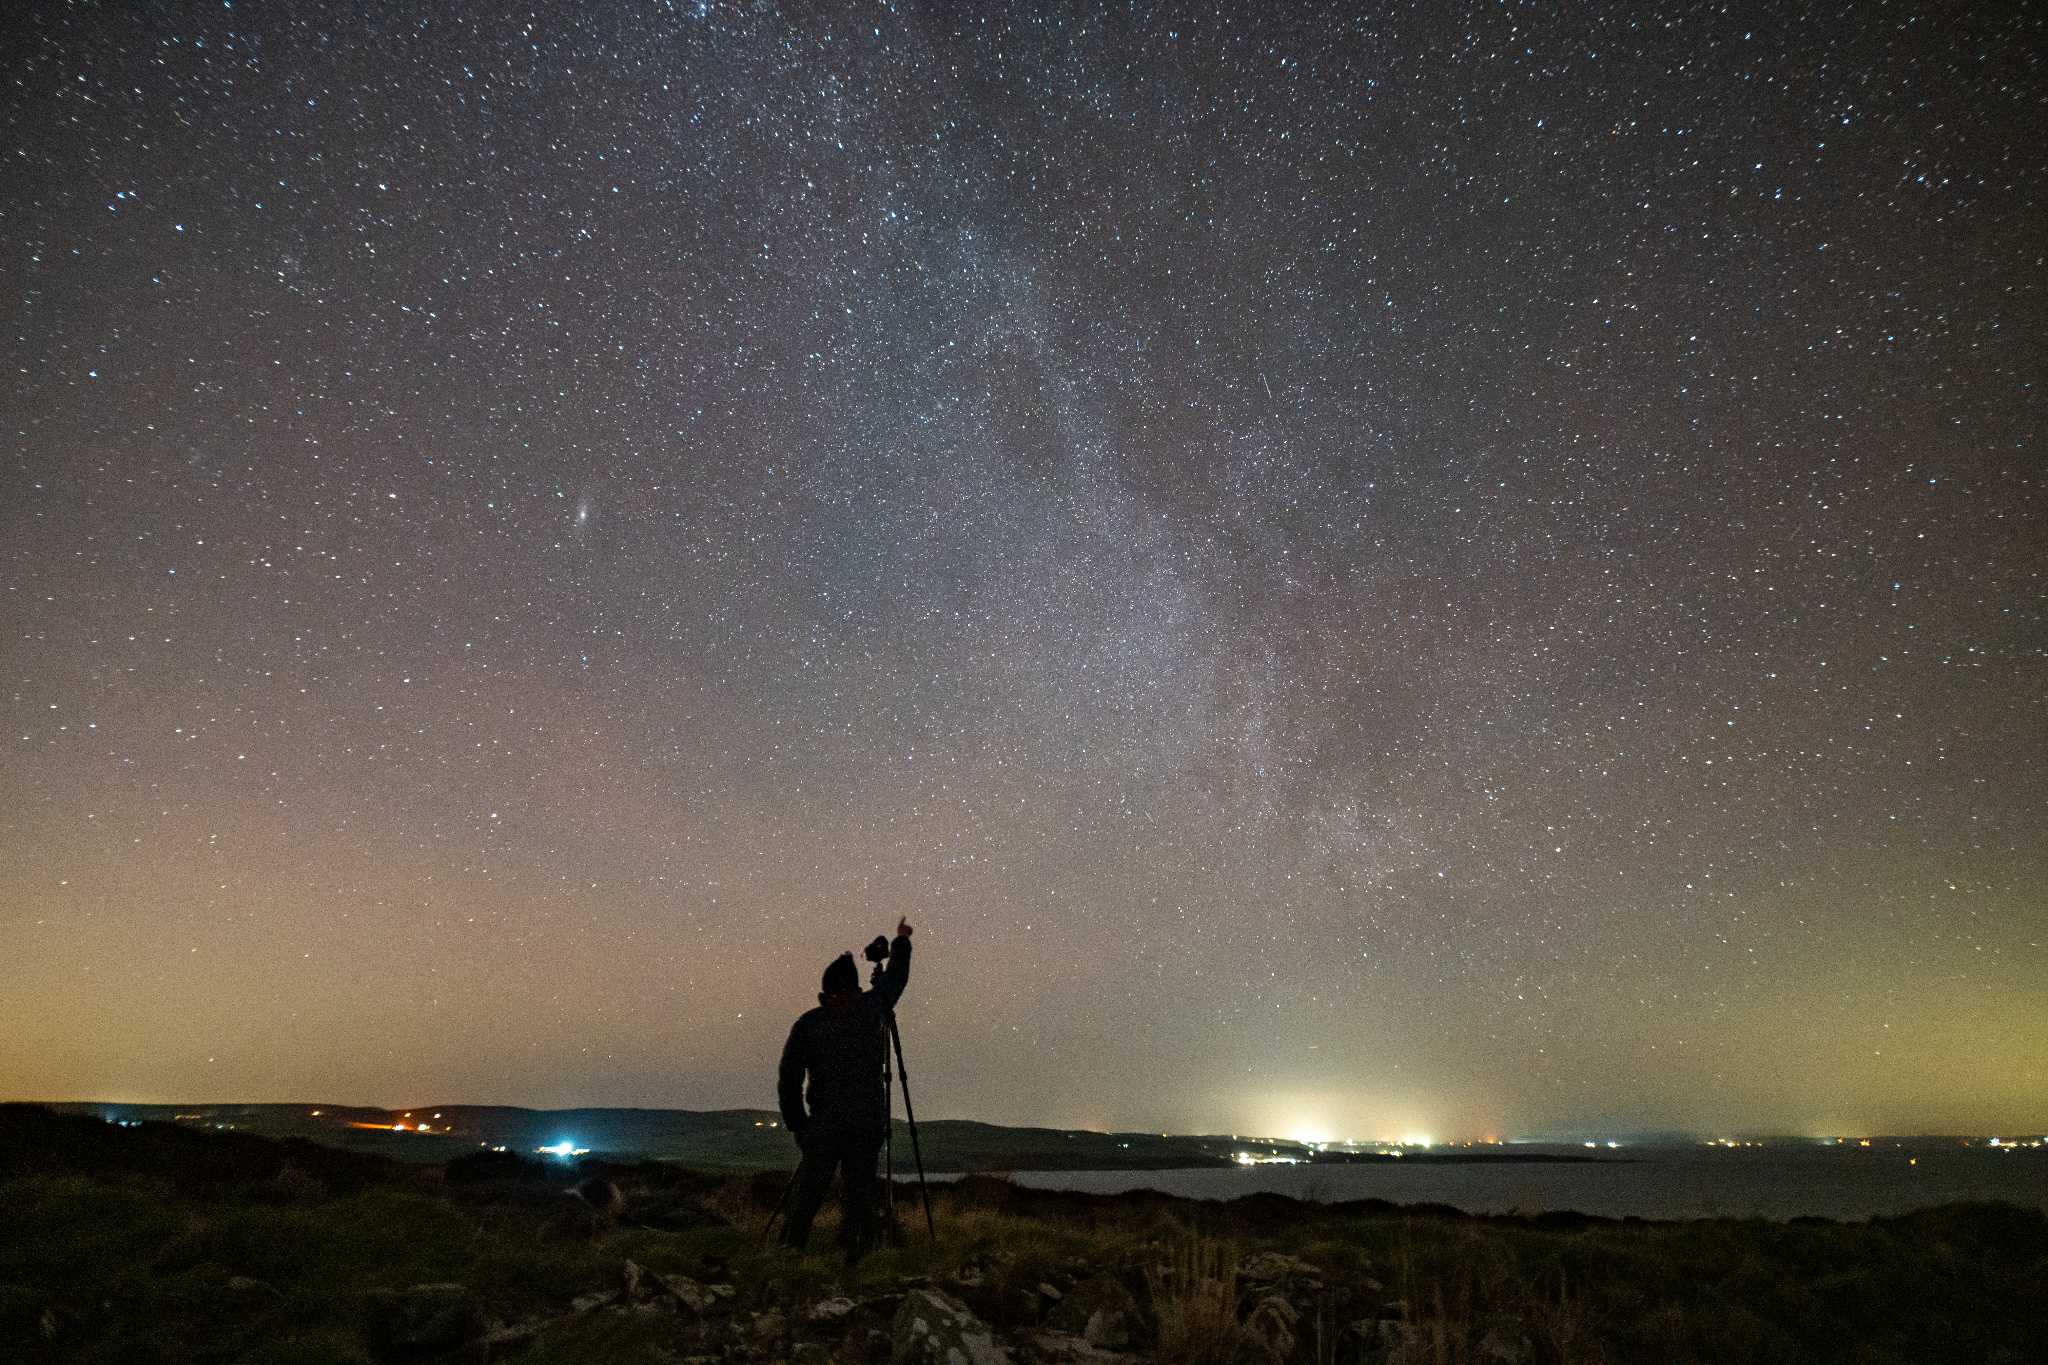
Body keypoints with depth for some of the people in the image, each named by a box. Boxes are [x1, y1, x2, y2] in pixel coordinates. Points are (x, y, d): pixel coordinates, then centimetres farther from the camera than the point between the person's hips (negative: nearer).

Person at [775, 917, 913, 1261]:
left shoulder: (808, 1023, 0)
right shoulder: (872, 1008, 1)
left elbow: (788, 1081, 0)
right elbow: (896, 976, 20)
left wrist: (797, 1126, 9)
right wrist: (901, 940, 36)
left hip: (824, 1124, 0)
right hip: (870, 1123, 1)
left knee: (807, 1197, 4)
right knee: (859, 1196, 6)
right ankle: (854, 1259, 3)